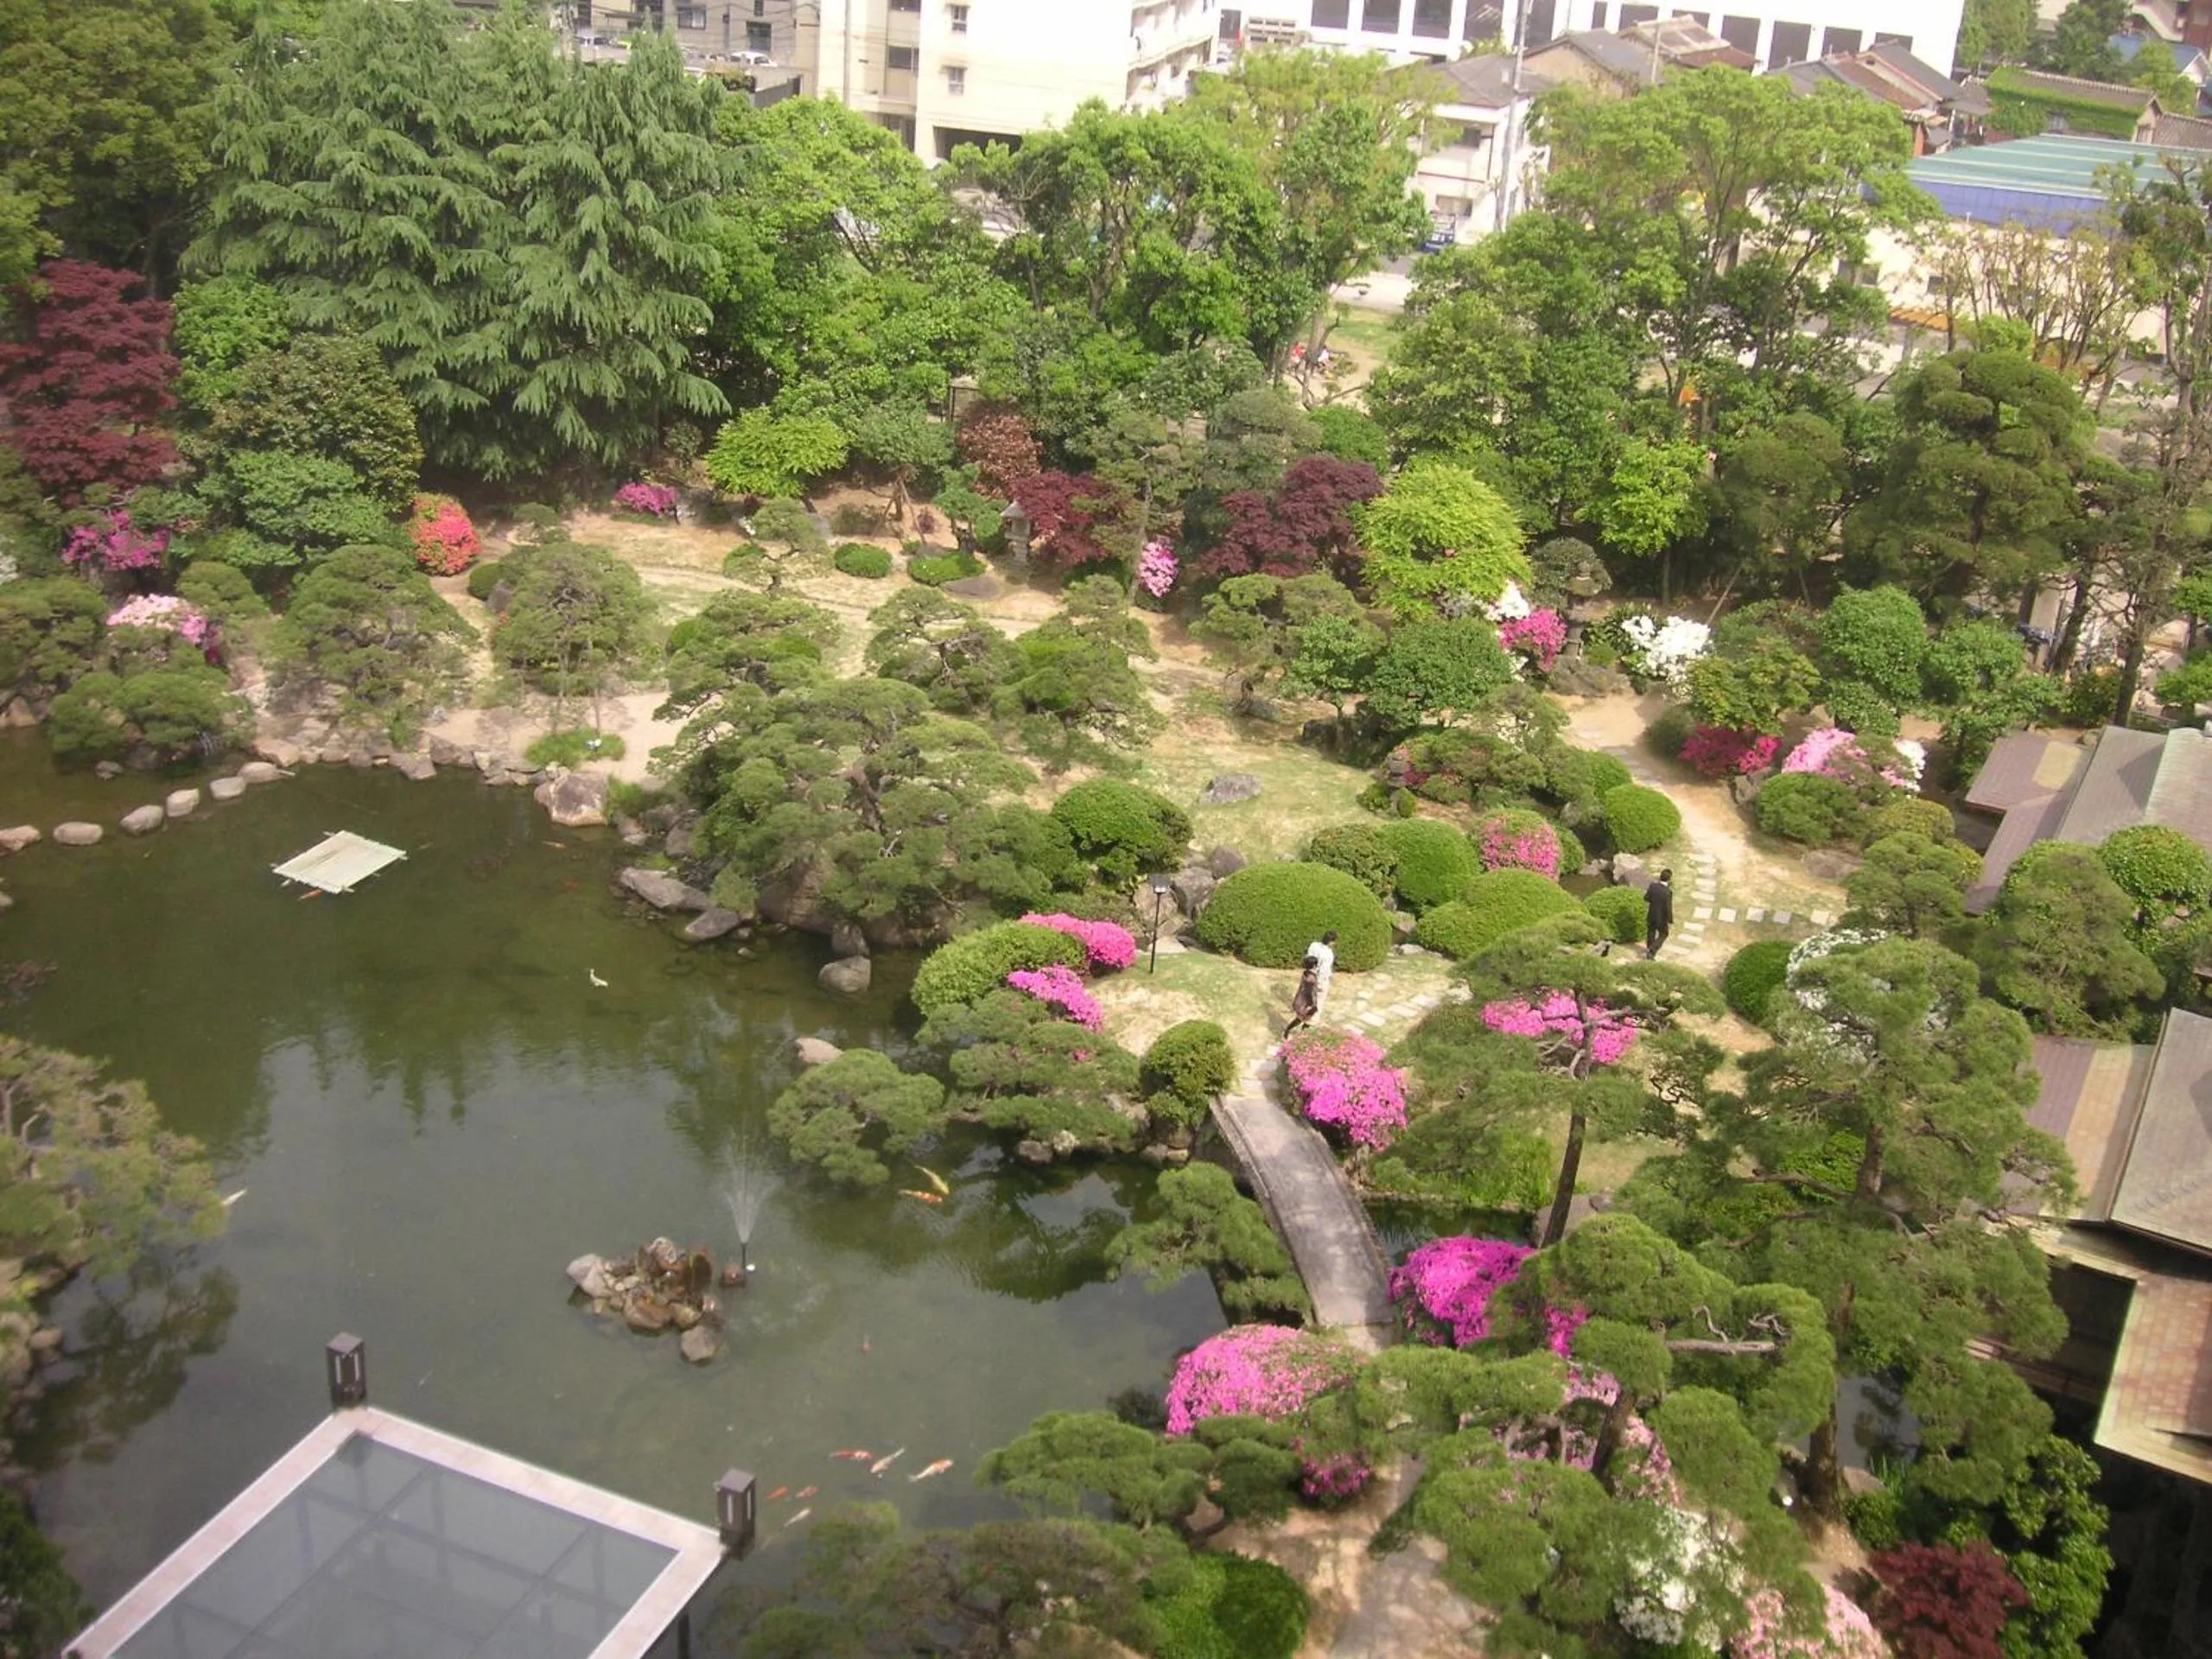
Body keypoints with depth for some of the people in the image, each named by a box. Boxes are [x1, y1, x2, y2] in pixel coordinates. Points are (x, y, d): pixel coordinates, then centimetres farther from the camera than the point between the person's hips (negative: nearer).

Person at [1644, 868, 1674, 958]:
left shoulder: (1653, 886, -16)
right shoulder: (1668, 892, -31)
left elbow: (1646, 898, -1)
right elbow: (1668, 908, -26)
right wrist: (1670, 922, -15)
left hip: (1651, 915, 4)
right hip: (1662, 918, -4)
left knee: (1651, 933, 27)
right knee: (1663, 935, 20)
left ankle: (1649, 949, 45)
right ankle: (1652, 951, 11)